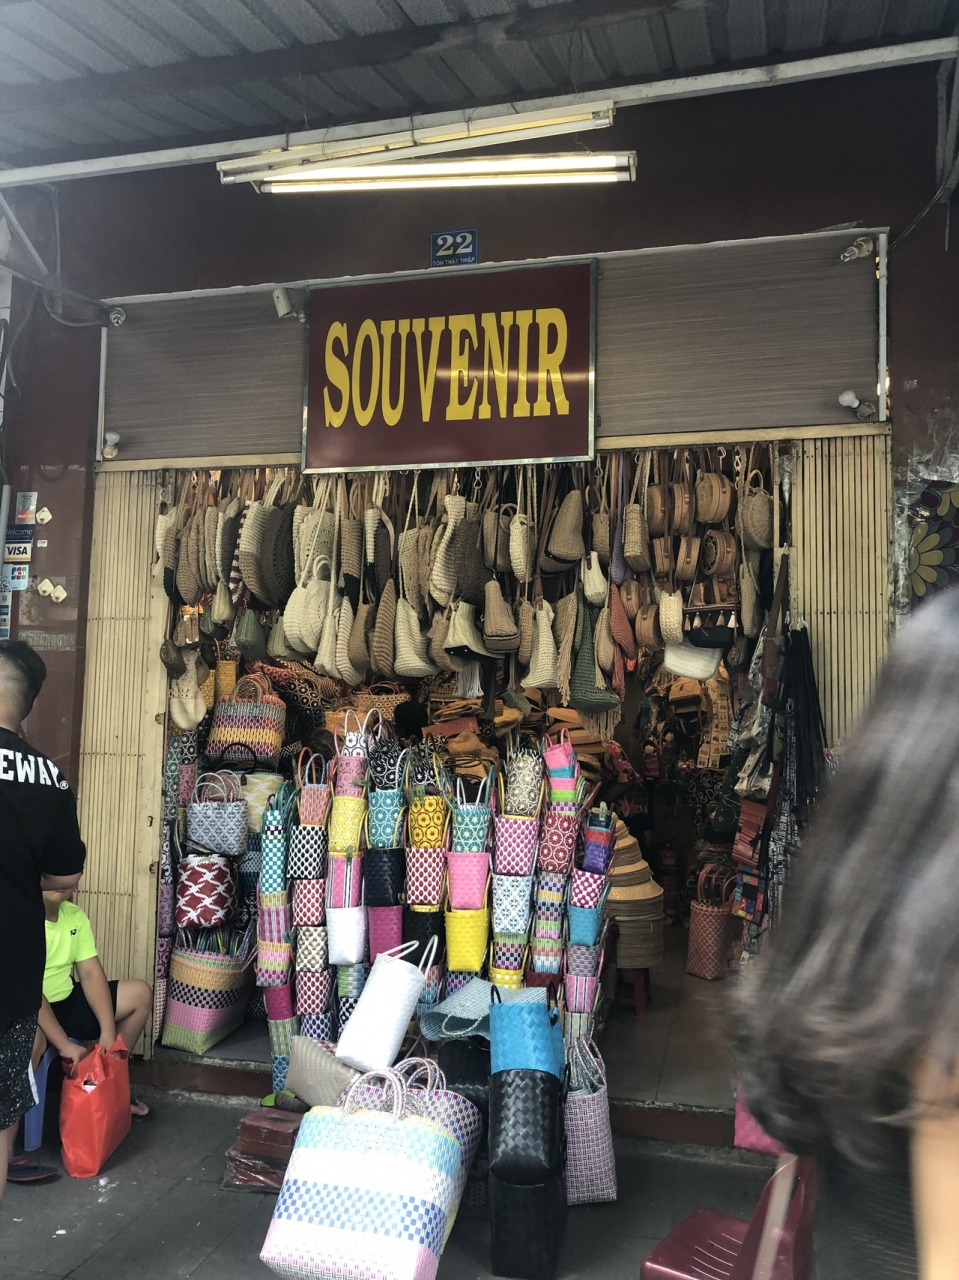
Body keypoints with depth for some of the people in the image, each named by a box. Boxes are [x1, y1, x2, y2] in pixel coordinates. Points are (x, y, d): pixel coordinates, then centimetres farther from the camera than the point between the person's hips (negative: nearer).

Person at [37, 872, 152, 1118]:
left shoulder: (75, 916, 2)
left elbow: (91, 973, -1)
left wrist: (108, 1031, -13)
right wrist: (64, 1044, -30)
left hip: (66, 1002, 8)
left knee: (140, 994, 6)